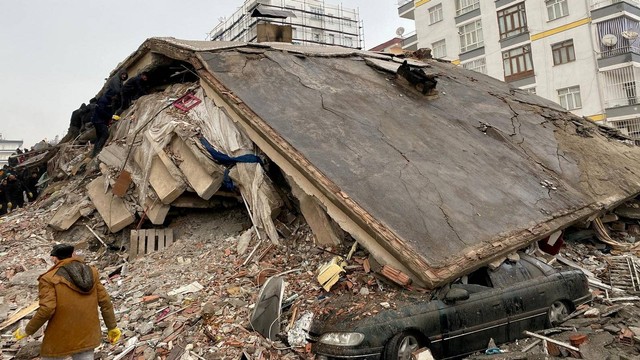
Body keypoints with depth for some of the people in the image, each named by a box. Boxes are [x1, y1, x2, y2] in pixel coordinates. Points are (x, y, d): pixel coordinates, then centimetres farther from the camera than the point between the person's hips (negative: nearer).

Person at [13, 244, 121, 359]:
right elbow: (105, 302, 3)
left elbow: (46, 310, -18)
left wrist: (27, 331, -3)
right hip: (87, 335, 4)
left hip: (60, 338, -4)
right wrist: (112, 327, 10)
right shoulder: (91, 272, 4)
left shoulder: (49, 279, -10)